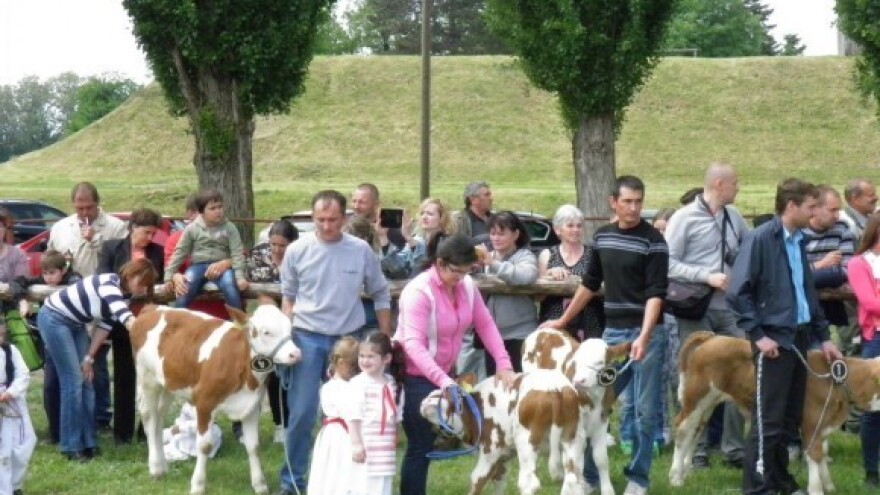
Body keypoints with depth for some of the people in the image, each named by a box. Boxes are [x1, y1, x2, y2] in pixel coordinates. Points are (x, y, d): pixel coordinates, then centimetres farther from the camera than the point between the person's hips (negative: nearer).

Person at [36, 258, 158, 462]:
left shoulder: (120, 294, 1)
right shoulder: (109, 284, -27)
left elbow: (104, 326, 8)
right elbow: (128, 320, -42)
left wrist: (89, 357, 4)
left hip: (74, 323, 9)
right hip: (54, 319, -9)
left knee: (86, 381, 6)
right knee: (73, 381, -10)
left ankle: (87, 442, 12)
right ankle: (72, 446, -5)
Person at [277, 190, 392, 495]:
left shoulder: (361, 251, -3)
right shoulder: (297, 250, -4)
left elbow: (381, 296, 9)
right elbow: (288, 296, 8)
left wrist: (386, 339, 7)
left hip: (348, 339, 1)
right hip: (307, 338, -1)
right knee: (302, 413, -2)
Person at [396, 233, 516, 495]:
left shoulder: (466, 286, -3)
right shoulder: (419, 291, -24)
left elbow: (485, 326, 2)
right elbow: (414, 344, -32)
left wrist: (504, 365, -10)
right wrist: (444, 381, -42)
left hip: (444, 373, 7)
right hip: (415, 375, -7)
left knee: (428, 442, 11)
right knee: (420, 445, -7)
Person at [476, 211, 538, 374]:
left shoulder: (525, 256, -3)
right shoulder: (489, 257, 13)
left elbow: (526, 276, -25)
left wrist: (493, 263, -28)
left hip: (519, 333, -5)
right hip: (492, 332, 5)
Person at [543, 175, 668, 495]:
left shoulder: (653, 241, -9)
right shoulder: (602, 236, 7)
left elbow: (656, 293, -16)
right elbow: (590, 284, 19)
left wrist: (644, 337, -28)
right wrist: (563, 321, 23)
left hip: (647, 332, -5)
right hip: (613, 331, 5)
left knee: (644, 410, 1)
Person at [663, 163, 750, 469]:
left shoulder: (734, 217, 9)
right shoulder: (685, 218, -7)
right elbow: (668, 263, -12)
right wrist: (707, 276, -17)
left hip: (730, 309, 5)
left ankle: (734, 448, 12)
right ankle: (697, 450, 9)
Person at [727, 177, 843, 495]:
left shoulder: (798, 241, 11)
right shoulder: (759, 239, -12)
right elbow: (737, 292, -15)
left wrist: (823, 337, 16)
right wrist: (757, 335, -16)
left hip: (800, 338, 8)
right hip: (774, 339, -8)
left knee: (790, 419, 13)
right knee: (768, 420, -4)